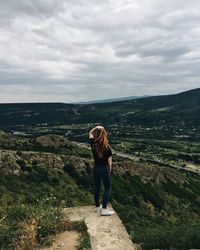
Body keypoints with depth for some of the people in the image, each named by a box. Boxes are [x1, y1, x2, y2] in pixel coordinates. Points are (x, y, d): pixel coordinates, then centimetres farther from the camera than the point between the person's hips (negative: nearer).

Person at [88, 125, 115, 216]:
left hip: (95, 168, 5)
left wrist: (95, 128, 2)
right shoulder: (107, 148, -19)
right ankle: (104, 209, 9)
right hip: (104, 169, -4)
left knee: (96, 187, 17)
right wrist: (109, 171, 3)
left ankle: (97, 206, 32)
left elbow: (90, 134, 10)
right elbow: (109, 161, -11)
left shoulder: (93, 144, -9)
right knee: (107, 189, 9)